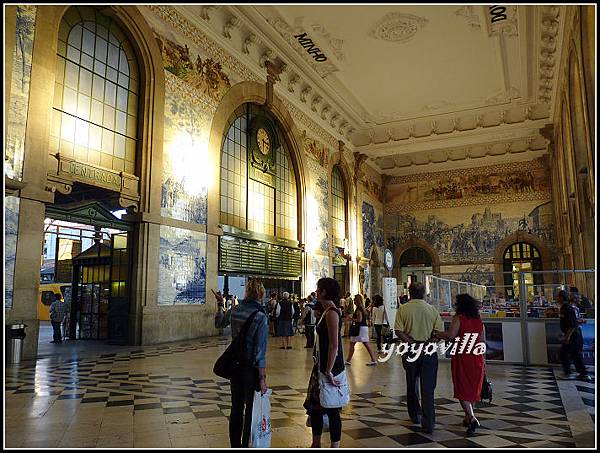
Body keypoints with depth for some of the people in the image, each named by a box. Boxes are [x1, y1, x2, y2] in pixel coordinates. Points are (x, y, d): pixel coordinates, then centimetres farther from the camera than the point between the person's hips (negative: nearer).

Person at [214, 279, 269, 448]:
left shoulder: (235, 311, -3)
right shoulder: (261, 317, -19)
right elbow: (260, 352, -20)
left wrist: (221, 302, 34)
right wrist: (262, 379, -15)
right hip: (251, 369, -5)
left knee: (236, 408, 18)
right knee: (251, 410, 11)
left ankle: (235, 444, 32)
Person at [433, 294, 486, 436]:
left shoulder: (458, 318, -11)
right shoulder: (479, 320, 7)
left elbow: (450, 335, -23)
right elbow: (483, 341, 11)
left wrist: (436, 333, -9)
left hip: (462, 357, -6)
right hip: (477, 358, 6)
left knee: (462, 389, 0)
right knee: (473, 388, 16)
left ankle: (472, 418, -14)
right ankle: (468, 417, 27)